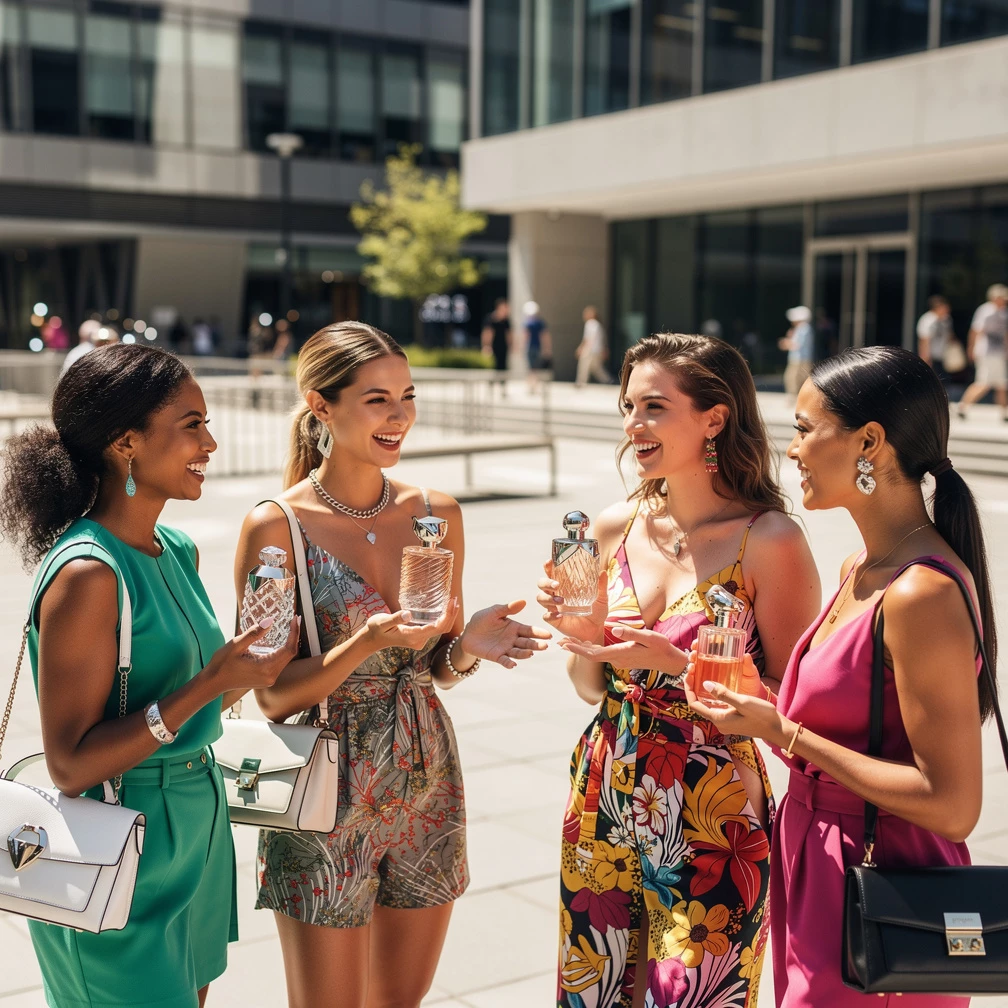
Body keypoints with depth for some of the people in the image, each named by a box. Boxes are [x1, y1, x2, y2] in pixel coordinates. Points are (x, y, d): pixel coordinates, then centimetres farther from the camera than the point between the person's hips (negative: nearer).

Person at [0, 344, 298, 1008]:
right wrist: (210, 683, -26)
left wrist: (247, 665, -4)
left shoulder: (178, 552, 4)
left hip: (197, 834, 8)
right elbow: (71, 765, -22)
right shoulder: (87, 573, -21)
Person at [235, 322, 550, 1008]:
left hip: (427, 785, 5)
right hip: (326, 795, -4)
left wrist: (469, 643, -11)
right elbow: (274, 696, -11)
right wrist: (368, 642, -26)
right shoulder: (276, 527, -12)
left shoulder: (437, 513, 2)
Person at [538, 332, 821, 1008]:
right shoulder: (617, 528, 2)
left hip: (711, 828, -5)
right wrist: (581, 636, -9)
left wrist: (674, 662, -21)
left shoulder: (769, 541, -14)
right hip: (605, 814, 5)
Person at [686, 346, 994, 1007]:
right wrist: (761, 702, 2)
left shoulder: (922, 594, -23)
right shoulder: (860, 571, 6)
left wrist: (785, 733, -21)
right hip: (823, 869, 9)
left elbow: (952, 804, -24)